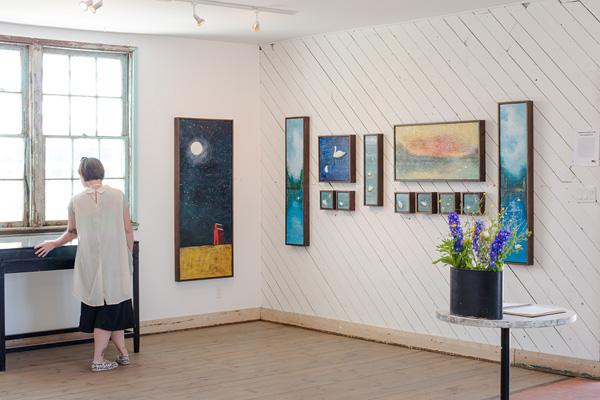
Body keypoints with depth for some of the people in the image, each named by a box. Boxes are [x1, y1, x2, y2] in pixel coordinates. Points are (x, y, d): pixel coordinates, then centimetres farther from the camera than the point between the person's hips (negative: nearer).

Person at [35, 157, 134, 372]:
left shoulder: (76, 201, -1)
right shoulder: (118, 196, -3)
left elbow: (72, 233, 12)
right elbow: (127, 231, 0)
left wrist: (53, 244, 30)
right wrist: (129, 256, 12)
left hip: (89, 263, 1)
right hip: (115, 261, -1)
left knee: (107, 308, 11)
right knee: (113, 307, 6)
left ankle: (123, 352, 14)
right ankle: (98, 360, 8)